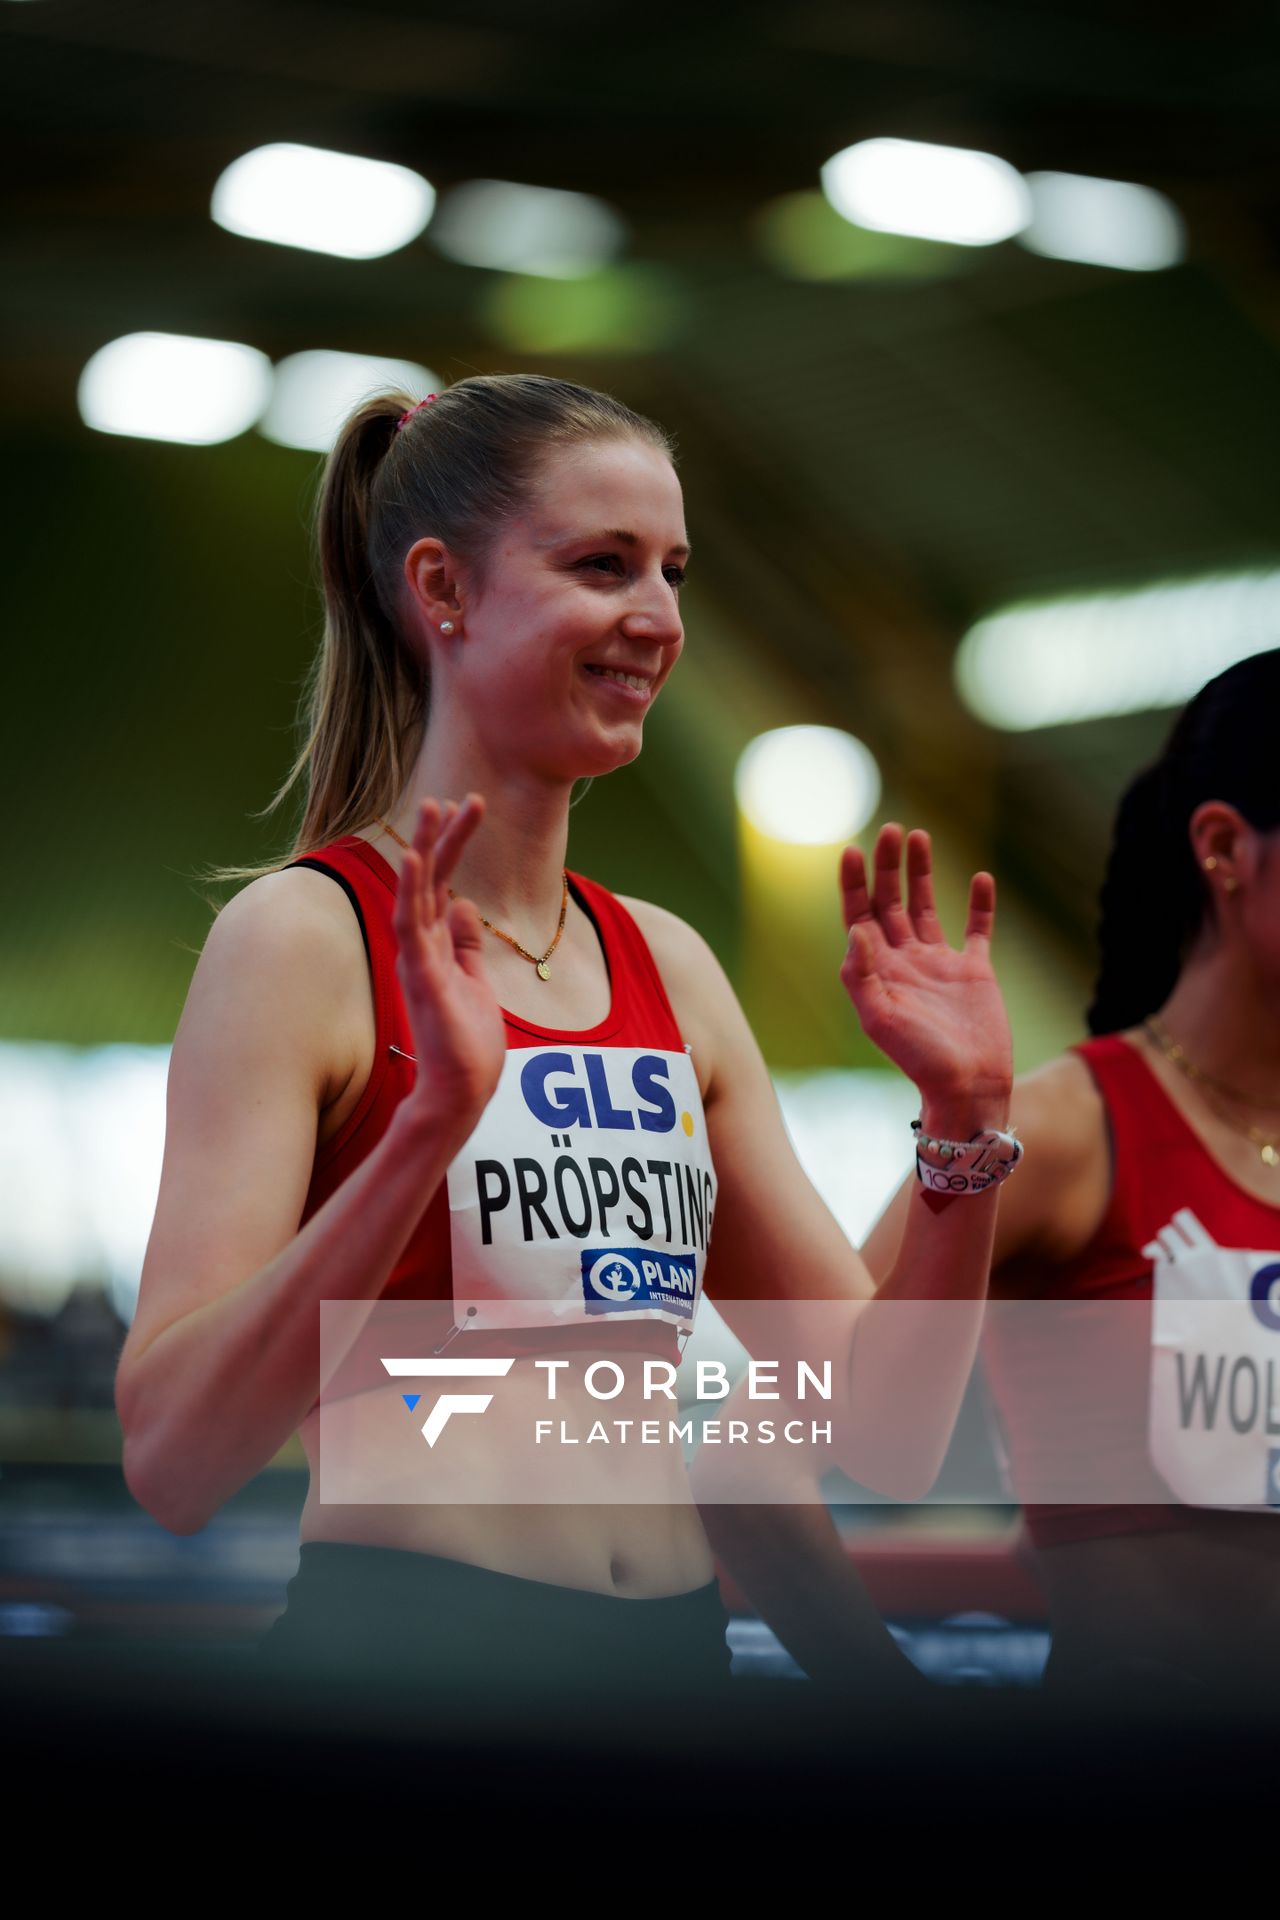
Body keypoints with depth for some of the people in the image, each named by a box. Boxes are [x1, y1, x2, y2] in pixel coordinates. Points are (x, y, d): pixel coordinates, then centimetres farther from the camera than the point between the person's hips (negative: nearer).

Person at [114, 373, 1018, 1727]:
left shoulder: (670, 966, 10)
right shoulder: (306, 933, -6)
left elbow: (889, 1434, 10)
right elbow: (168, 1459, -17)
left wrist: (965, 1122, -3)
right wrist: (429, 1124, -25)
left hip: (668, 1653, 5)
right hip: (398, 1645, -5)